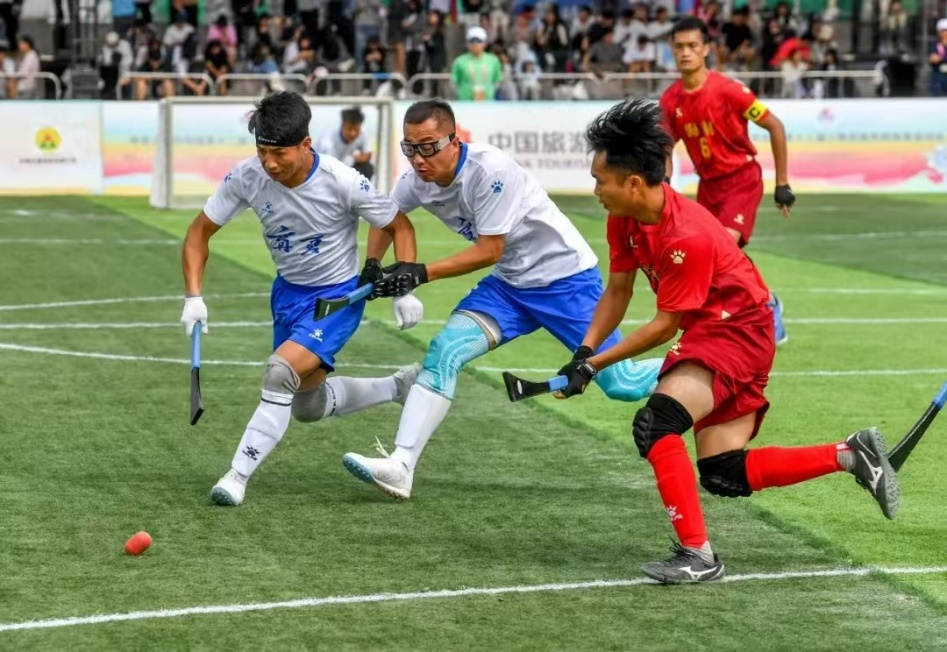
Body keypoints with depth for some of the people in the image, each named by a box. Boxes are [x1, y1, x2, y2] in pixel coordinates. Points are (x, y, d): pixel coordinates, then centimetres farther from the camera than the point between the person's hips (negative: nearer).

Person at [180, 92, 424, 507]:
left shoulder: (343, 183, -26)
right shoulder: (247, 177, -18)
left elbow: (399, 227, -10)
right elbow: (200, 231, -6)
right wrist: (193, 296, -16)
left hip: (339, 295, -6)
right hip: (288, 291, 6)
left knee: (281, 371, -27)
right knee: (308, 406, 16)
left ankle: (238, 476, -19)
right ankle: (401, 387, 38)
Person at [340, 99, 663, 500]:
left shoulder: (491, 170, -28)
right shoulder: (418, 181, -6)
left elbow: (489, 250, -23)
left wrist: (422, 273, -27)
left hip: (567, 276, -6)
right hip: (511, 285, 6)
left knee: (620, 384, -7)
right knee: (443, 351, -14)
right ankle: (400, 467, -18)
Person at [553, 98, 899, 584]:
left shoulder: (687, 237, -29)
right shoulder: (624, 219, -3)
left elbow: (664, 326, -21)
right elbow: (617, 292, 8)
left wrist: (596, 364, -15)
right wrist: (584, 352, -5)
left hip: (738, 330, -10)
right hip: (711, 331, 10)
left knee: (655, 424, -27)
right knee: (724, 476, 6)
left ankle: (697, 555, -25)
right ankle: (850, 455, 15)